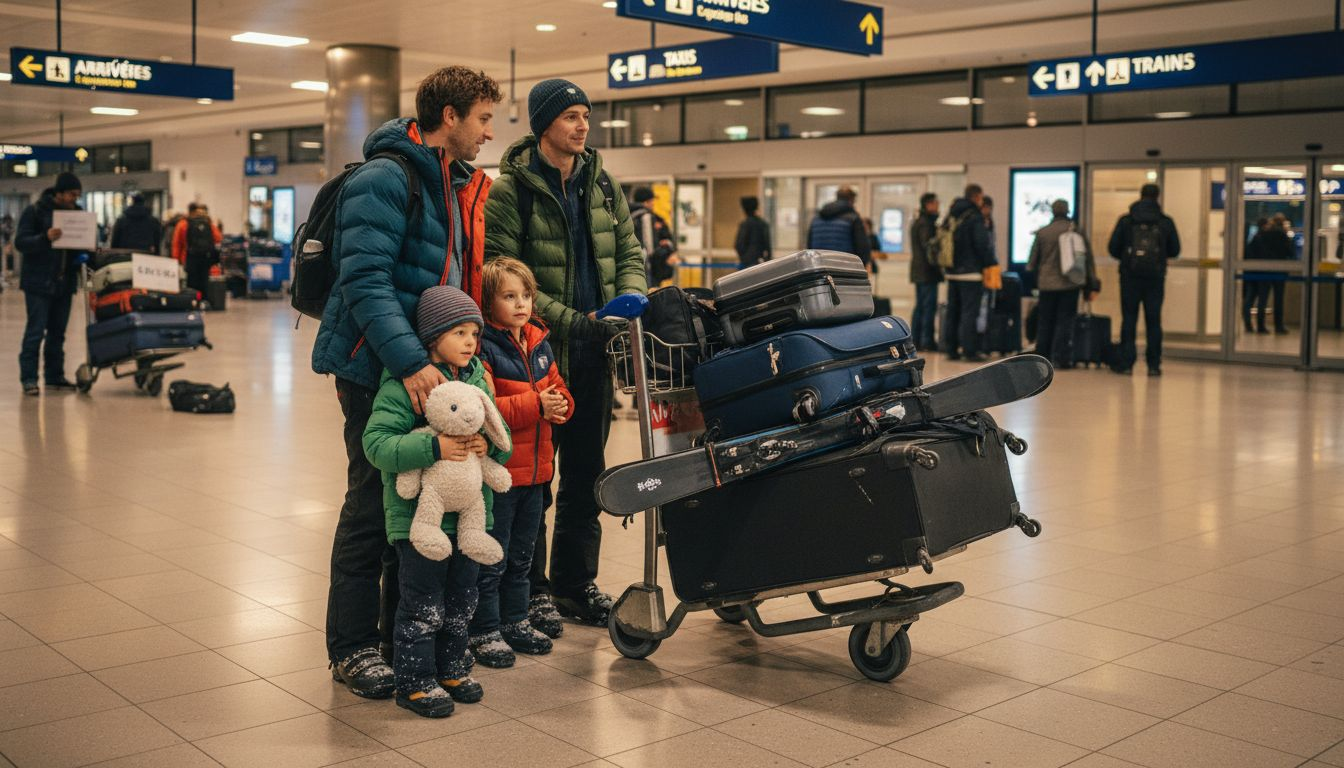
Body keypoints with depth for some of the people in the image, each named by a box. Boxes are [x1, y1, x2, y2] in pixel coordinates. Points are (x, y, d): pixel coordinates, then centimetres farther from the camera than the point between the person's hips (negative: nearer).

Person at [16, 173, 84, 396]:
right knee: (35, 331, -5)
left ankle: (54, 376, 17)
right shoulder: (35, 211, -5)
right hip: (39, 282, -5)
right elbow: (20, 242, -11)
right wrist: (45, 238, -27)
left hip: (65, 283, 5)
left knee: (58, 332, 10)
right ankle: (28, 378, -1)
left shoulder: (77, 213, 10)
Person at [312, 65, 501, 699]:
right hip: (379, 368, -9)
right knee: (372, 506, -1)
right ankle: (352, 647, 12)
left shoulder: (459, 186, 15)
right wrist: (409, 362, -32)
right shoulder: (385, 180, -15)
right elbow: (365, 282, -24)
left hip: (430, 366, 9)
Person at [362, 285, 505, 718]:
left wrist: (489, 445, -15)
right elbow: (376, 443, -21)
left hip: (469, 514, 6)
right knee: (423, 606, 2)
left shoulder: (478, 380, 7)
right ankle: (415, 682, 16)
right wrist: (433, 448, -30)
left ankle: (450, 669, 34)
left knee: (461, 601, 17)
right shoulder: (403, 385, -14)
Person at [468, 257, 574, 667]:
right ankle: (484, 630, 14)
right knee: (491, 558, 2)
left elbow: (558, 389, 18)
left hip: (535, 469, 8)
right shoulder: (483, 348, -14)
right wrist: (534, 406, -25)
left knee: (521, 554, 19)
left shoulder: (539, 344, 11)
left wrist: (560, 404, -5)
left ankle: (515, 620, 32)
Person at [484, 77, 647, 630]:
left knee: (586, 473, 13)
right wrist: (570, 320, -19)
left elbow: (629, 252, 16)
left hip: (593, 350, 6)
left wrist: (630, 298, -6)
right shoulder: (511, 190, -9)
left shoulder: (601, 186, 11)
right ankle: (531, 589, 15)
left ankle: (577, 581, 26)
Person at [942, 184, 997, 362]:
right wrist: (990, 265, -5)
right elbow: (983, 245, -15)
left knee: (952, 311, 12)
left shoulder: (951, 216, 10)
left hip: (952, 272, 7)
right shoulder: (975, 217, -13)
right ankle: (969, 350, -6)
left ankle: (951, 349, 14)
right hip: (971, 272, -7)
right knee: (970, 312, -5)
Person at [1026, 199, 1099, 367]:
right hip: (1069, 284, -1)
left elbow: (1033, 260, 6)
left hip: (1046, 284, 1)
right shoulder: (1077, 232, -2)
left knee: (1045, 322, 11)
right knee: (1064, 321, 2)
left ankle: (1042, 355, 16)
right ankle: (1060, 357, -4)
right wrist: (1092, 286, 5)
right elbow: (1089, 259, 1)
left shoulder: (1042, 232, 0)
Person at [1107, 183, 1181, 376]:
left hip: (1130, 275, -1)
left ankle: (1125, 362, 0)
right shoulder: (1166, 222, 0)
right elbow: (1175, 250, 7)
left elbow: (1113, 248, -2)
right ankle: (1154, 364, 7)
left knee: (1128, 319, 4)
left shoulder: (1126, 220, -3)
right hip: (1155, 278, 1)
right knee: (1154, 320, 7)